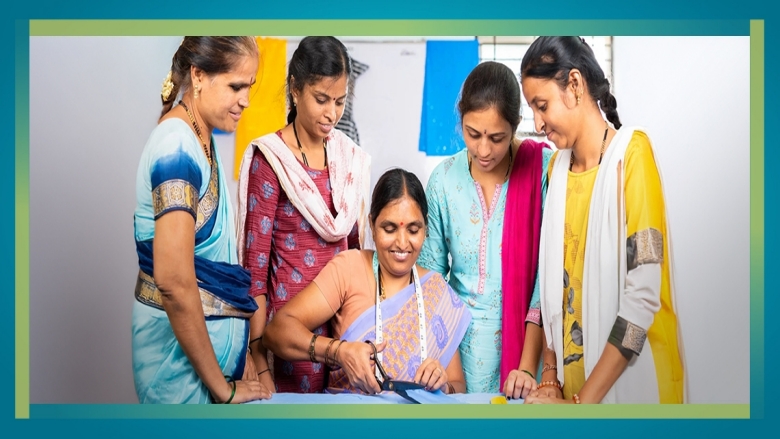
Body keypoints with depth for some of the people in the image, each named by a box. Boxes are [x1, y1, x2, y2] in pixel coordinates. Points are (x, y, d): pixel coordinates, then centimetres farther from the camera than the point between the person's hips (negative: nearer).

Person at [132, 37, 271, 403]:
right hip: (182, 339, -9)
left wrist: (238, 350, 11)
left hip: (209, 326, 9)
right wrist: (222, 388, -19)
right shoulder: (178, 146, -20)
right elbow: (173, 281, -26)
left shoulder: (200, 139, 8)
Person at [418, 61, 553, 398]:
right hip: (461, 340, 2)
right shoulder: (445, 178, -3)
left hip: (526, 335, -2)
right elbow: (430, 271, 2)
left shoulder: (543, 169, -10)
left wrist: (528, 365, -17)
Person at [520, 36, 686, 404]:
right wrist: (550, 379, -1)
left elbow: (643, 296, -20)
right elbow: (555, 281, 8)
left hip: (628, 380, -6)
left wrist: (581, 402, -19)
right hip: (572, 379, 6)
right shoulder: (558, 165, 6)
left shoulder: (631, 153, -14)